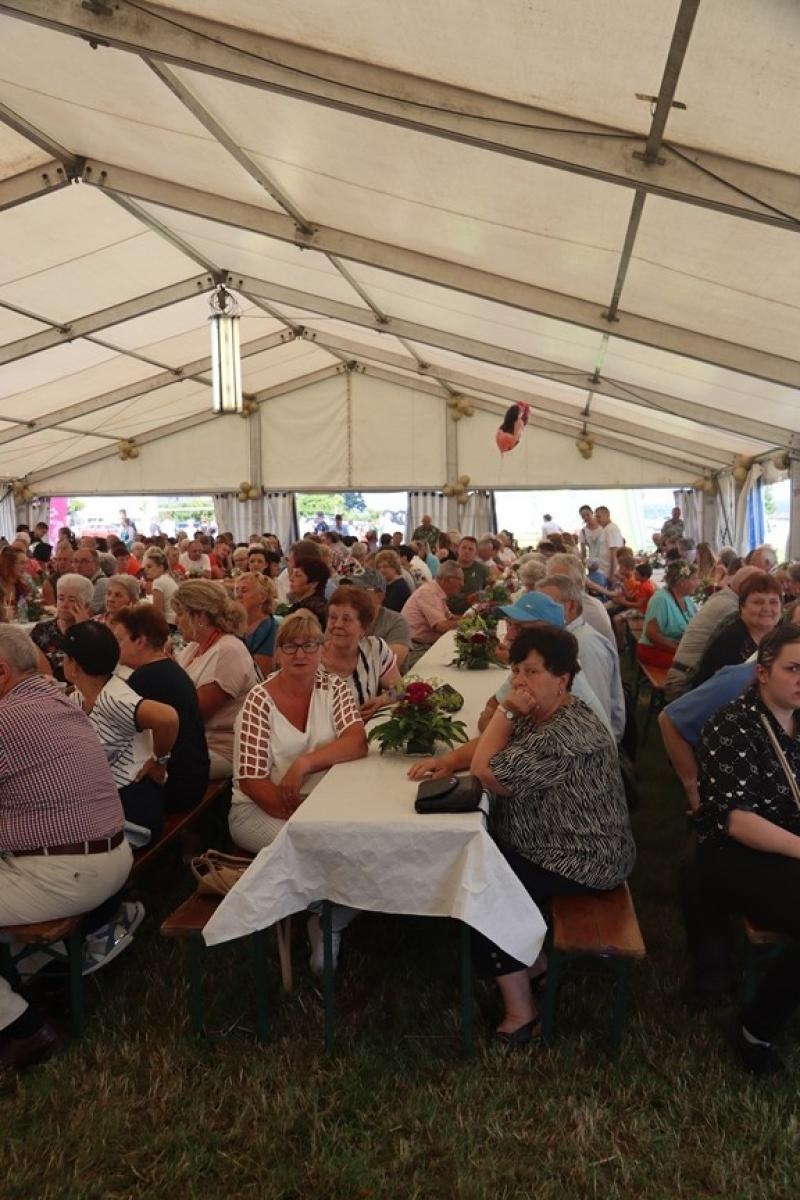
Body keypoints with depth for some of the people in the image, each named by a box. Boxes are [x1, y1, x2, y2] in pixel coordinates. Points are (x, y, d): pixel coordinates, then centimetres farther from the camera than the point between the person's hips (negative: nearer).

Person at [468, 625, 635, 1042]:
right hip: (546, 846, 10)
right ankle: (526, 959, 19)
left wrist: (506, 709, -21)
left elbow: (489, 773, -27)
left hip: (580, 864, -10)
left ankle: (521, 1014, 0)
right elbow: (485, 750, 10)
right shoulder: (538, 715, 3)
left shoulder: (567, 735, -29)